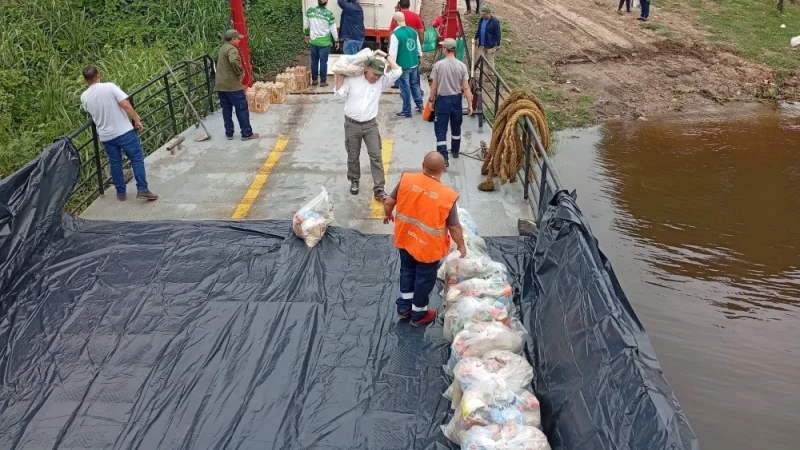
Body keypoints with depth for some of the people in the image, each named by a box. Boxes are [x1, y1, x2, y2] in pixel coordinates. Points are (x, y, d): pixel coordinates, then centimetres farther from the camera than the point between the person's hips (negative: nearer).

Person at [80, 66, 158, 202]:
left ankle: (121, 193, 21)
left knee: (115, 164, 15)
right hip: (124, 131, -4)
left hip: (106, 136, 4)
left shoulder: (84, 97, 1)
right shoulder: (109, 86, -12)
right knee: (137, 159, 4)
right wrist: (137, 120, -9)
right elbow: (125, 105, -18)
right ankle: (142, 190, -2)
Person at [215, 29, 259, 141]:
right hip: (232, 85, -9)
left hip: (220, 85, 9)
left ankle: (229, 133, 17)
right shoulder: (232, 49, -14)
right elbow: (234, 61, -35)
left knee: (226, 109, 14)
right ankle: (247, 133, 3)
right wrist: (240, 72, -19)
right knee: (242, 109, -1)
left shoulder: (222, 48, 17)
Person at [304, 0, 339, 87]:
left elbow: (306, 25, 7)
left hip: (313, 41, 3)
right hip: (324, 42, -3)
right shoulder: (329, 14, -14)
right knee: (323, 61, 6)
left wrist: (307, 35, 23)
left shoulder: (310, 10, -5)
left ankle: (314, 80, 23)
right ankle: (323, 81, 12)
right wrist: (336, 41, 6)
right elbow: (333, 29, -7)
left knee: (314, 61, 15)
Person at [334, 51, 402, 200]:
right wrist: (340, 76, -10)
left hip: (370, 125, 1)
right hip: (352, 125, -1)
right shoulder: (352, 79, -5)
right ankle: (354, 181, 35)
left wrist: (385, 55, -8)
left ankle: (379, 189, -3)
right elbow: (339, 94, -9)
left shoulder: (382, 81, -1)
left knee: (376, 156, -5)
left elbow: (397, 71, -9)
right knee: (353, 156, 12)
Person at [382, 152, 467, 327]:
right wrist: (461, 245, 4)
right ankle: (418, 315, 36)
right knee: (424, 278, 18)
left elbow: (389, 202, -3)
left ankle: (404, 308, 41)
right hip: (429, 246, -4)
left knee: (407, 271, 26)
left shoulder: (406, 179, -17)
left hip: (405, 238, 4)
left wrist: (387, 214, 19)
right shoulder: (447, 196, -25)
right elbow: (454, 227, -15)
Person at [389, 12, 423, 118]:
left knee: (405, 88, 3)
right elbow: (418, 46, 12)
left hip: (403, 65, -6)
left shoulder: (395, 34, -18)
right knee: (415, 84, 23)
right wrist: (419, 56, 27)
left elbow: (393, 52, -18)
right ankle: (419, 104, 30)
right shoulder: (413, 31, 1)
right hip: (414, 63, 6)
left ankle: (407, 111, 11)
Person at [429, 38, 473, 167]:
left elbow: (434, 86, -7)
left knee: (441, 130, 2)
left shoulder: (438, 65, -12)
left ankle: (444, 159, -5)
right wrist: (470, 105, 0)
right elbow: (466, 88, -7)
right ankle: (455, 151, 38)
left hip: (442, 99, -3)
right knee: (456, 127, 22)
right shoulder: (461, 66, -7)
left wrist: (432, 100, 8)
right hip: (456, 99, 3)